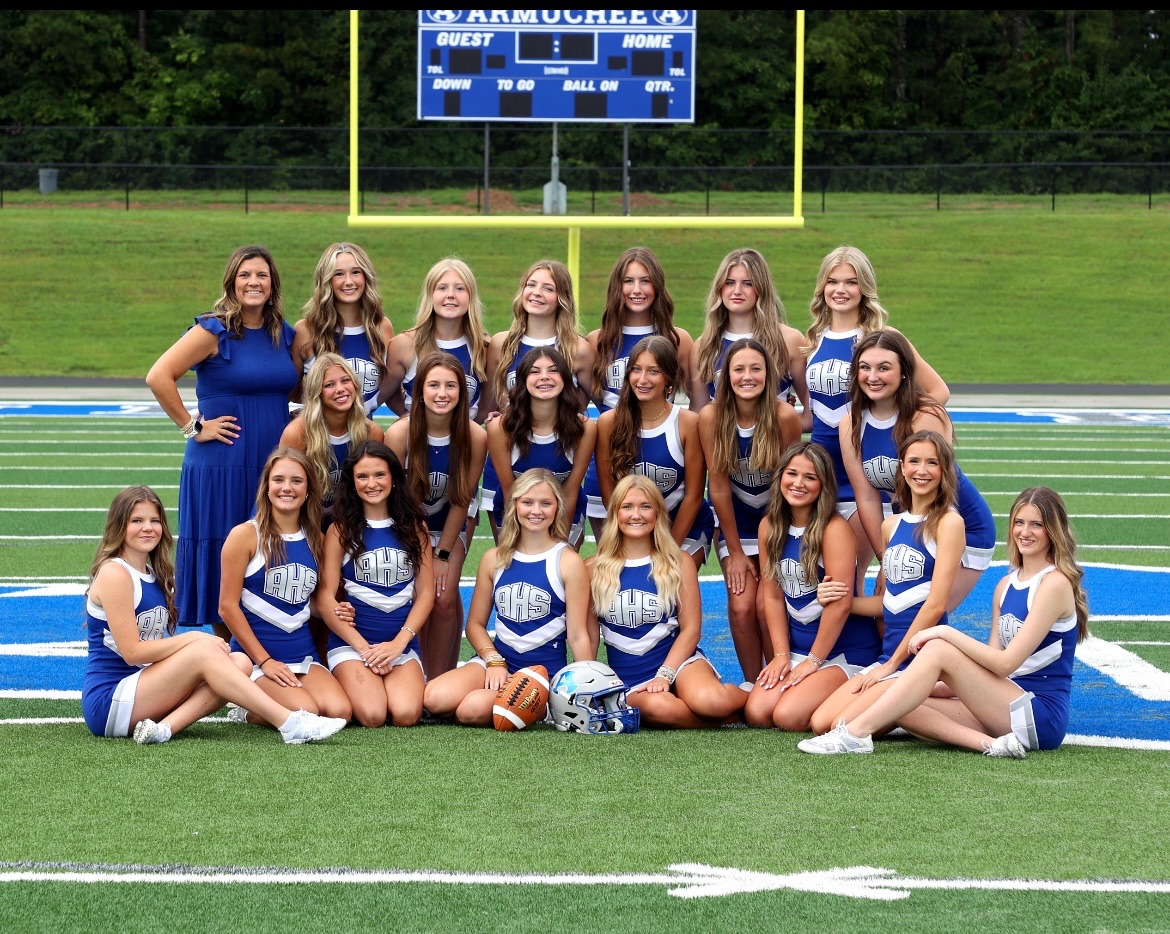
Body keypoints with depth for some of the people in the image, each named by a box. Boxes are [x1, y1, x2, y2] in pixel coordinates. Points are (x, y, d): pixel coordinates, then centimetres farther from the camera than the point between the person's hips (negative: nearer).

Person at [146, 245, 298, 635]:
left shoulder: (284, 335, 11)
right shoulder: (214, 331, -7)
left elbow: (297, 390, 27)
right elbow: (159, 376, -16)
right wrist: (193, 427, -13)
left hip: (274, 466, 6)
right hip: (222, 467, -6)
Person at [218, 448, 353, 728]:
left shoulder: (315, 540, 11)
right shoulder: (246, 535, -5)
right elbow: (228, 607, -7)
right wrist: (264, 661, -12)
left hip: (304, 653, 5)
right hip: (255, 654, -5)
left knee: (339, 712, -22)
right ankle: (248, 711, 5)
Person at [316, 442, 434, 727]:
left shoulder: (414, 528, 10)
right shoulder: (341, 530, 4)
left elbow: (425, 593, 7)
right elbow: (325, 597, -2)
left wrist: (398, 643, -8)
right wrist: (363, 647, -10)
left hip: (403, 642, 2)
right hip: (351, 642, -2)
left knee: (406, 714, -26)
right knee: (372, 715, -26)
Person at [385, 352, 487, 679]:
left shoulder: (475, 436, -21)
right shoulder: (400, 433, -24)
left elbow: (462, 501, -11)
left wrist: (443, 555, -10)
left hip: (451, 527, 1)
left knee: (445, 599, -14)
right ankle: (423, 677, 0)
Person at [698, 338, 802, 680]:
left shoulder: (784, 416, -21)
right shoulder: (711, 417, -16)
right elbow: (718, 486, -11)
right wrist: (735, 552, -8)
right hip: (736, 525, 2)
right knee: (742, 607, -12)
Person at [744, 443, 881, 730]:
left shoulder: (834, 529, -16)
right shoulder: (770, 526, 4)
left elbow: (840, 603, -19)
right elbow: (773, 595, 6)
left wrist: (813, 661, -14)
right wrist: (781, 655, -1)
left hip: (844, 650, -6)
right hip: (796, 648, 6)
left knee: (789, 716, -24)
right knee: (756, 714, -13)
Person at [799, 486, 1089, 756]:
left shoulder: (1055, 584, -9)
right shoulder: (1006, 586, 17)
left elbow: (1005, 663, -16)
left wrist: (947, 633, -16)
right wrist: (941, 685, 1)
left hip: (1042, 714, -8)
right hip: (1007, 707, 8)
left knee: (938, 650, -20)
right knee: (904, 709, -9)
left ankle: (857, 733, -24)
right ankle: (990, 744, -26)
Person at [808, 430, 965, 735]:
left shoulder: (948, 522, -8)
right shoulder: (891, 526, 15)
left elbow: (935, 604, -14)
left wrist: (894, 663, -12)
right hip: (888, 654, 8)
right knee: (820, 722, -5)